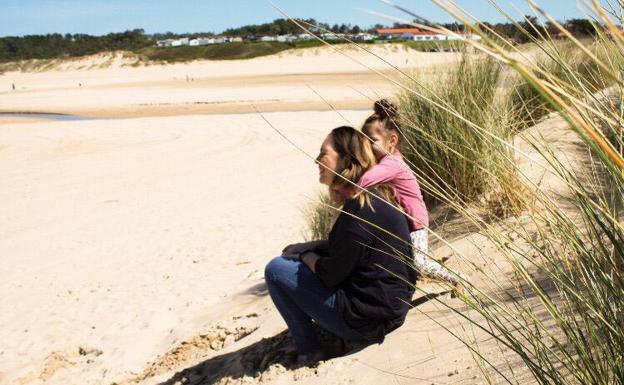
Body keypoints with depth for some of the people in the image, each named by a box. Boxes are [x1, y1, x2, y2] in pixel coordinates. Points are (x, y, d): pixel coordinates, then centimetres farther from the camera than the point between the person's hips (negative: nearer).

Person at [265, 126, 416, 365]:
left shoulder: (361, 209, -24)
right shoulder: (374, 198, 7)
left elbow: (331, 274, -18)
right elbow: (337, 248, 19)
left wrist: (308, 257, 1)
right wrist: (302, 249, 8)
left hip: (367, 319, -10)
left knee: (276, 269, -4)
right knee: (293, 254, 20)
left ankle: (309, 352, 3)